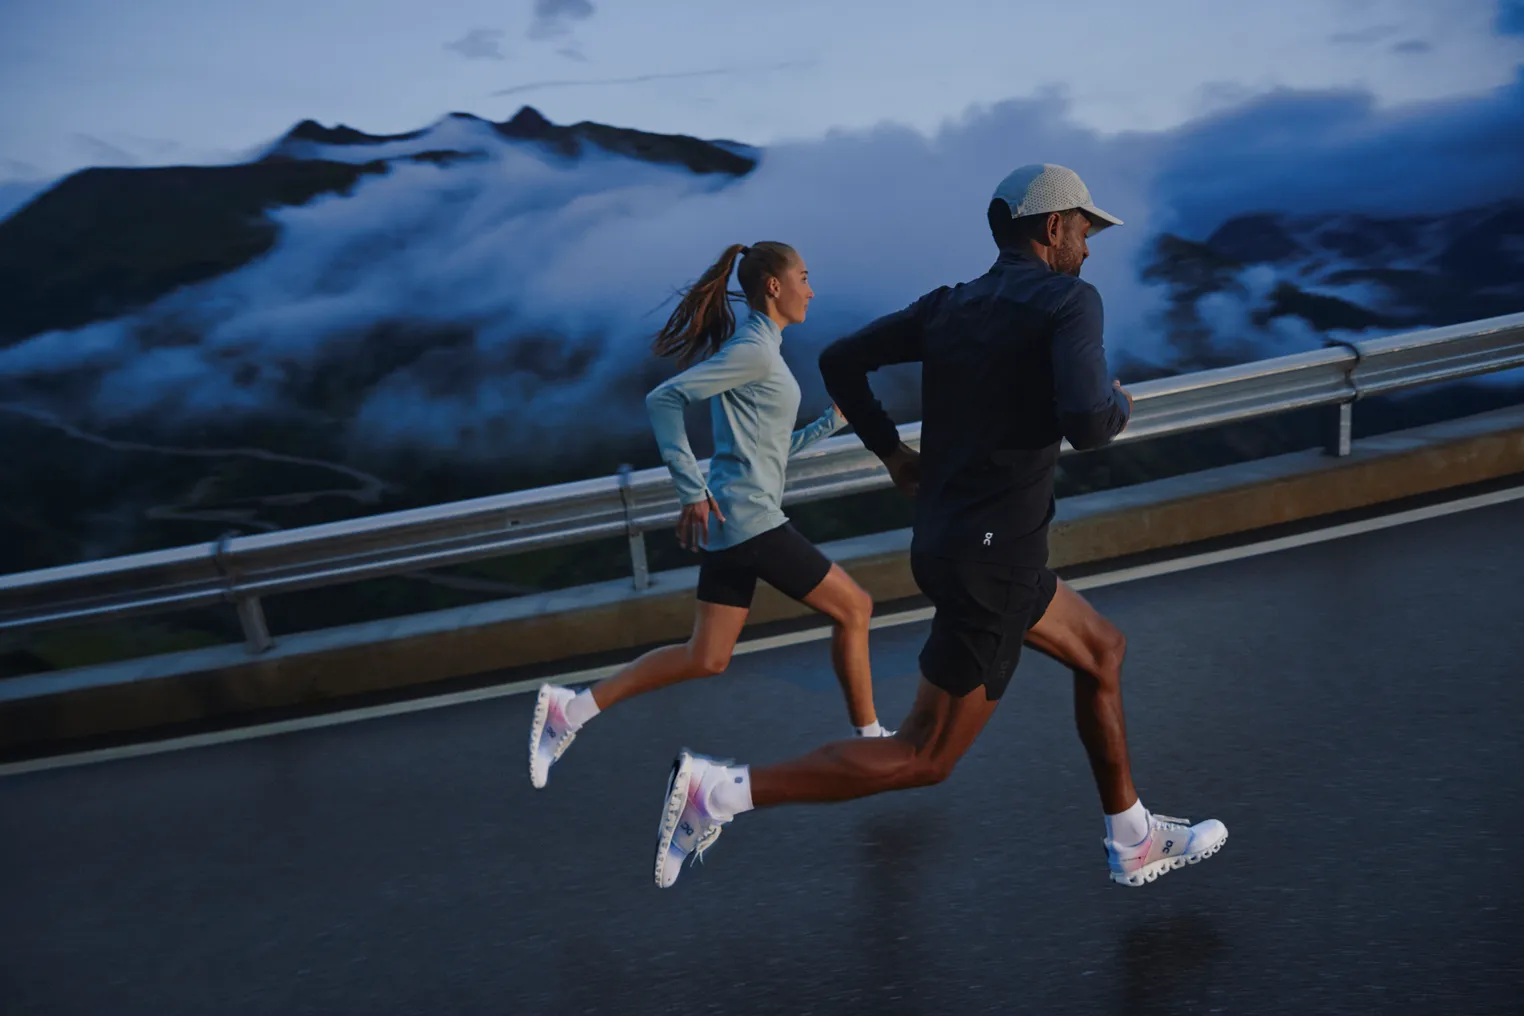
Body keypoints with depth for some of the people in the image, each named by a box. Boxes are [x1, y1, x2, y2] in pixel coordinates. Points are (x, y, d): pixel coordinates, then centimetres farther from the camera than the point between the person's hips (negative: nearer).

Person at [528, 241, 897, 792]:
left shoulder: (761, 349, 18)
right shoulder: (755, 349, -11)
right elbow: (664, 398, -20)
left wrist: (834, 421, 19)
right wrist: (693, 491, -19)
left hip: (728, 522, 10)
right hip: (751, 520, -10)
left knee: (706, 658, 10)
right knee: (853, 607, 5)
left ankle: (570, 707, 8)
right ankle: (869, 738, 17)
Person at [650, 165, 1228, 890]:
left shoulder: (948, 307, 9)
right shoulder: (1070, 300, -11)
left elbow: (840, 359, 10)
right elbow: (1085, 424, -25)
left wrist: (892, 453, 17)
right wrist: (1119, 404, -2)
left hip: (950, 540, 9)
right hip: (992, 562, -9)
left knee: (1101, 650, 24)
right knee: (923, 759, -1)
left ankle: (1132, 841, 34)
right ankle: (719, 790, -7)